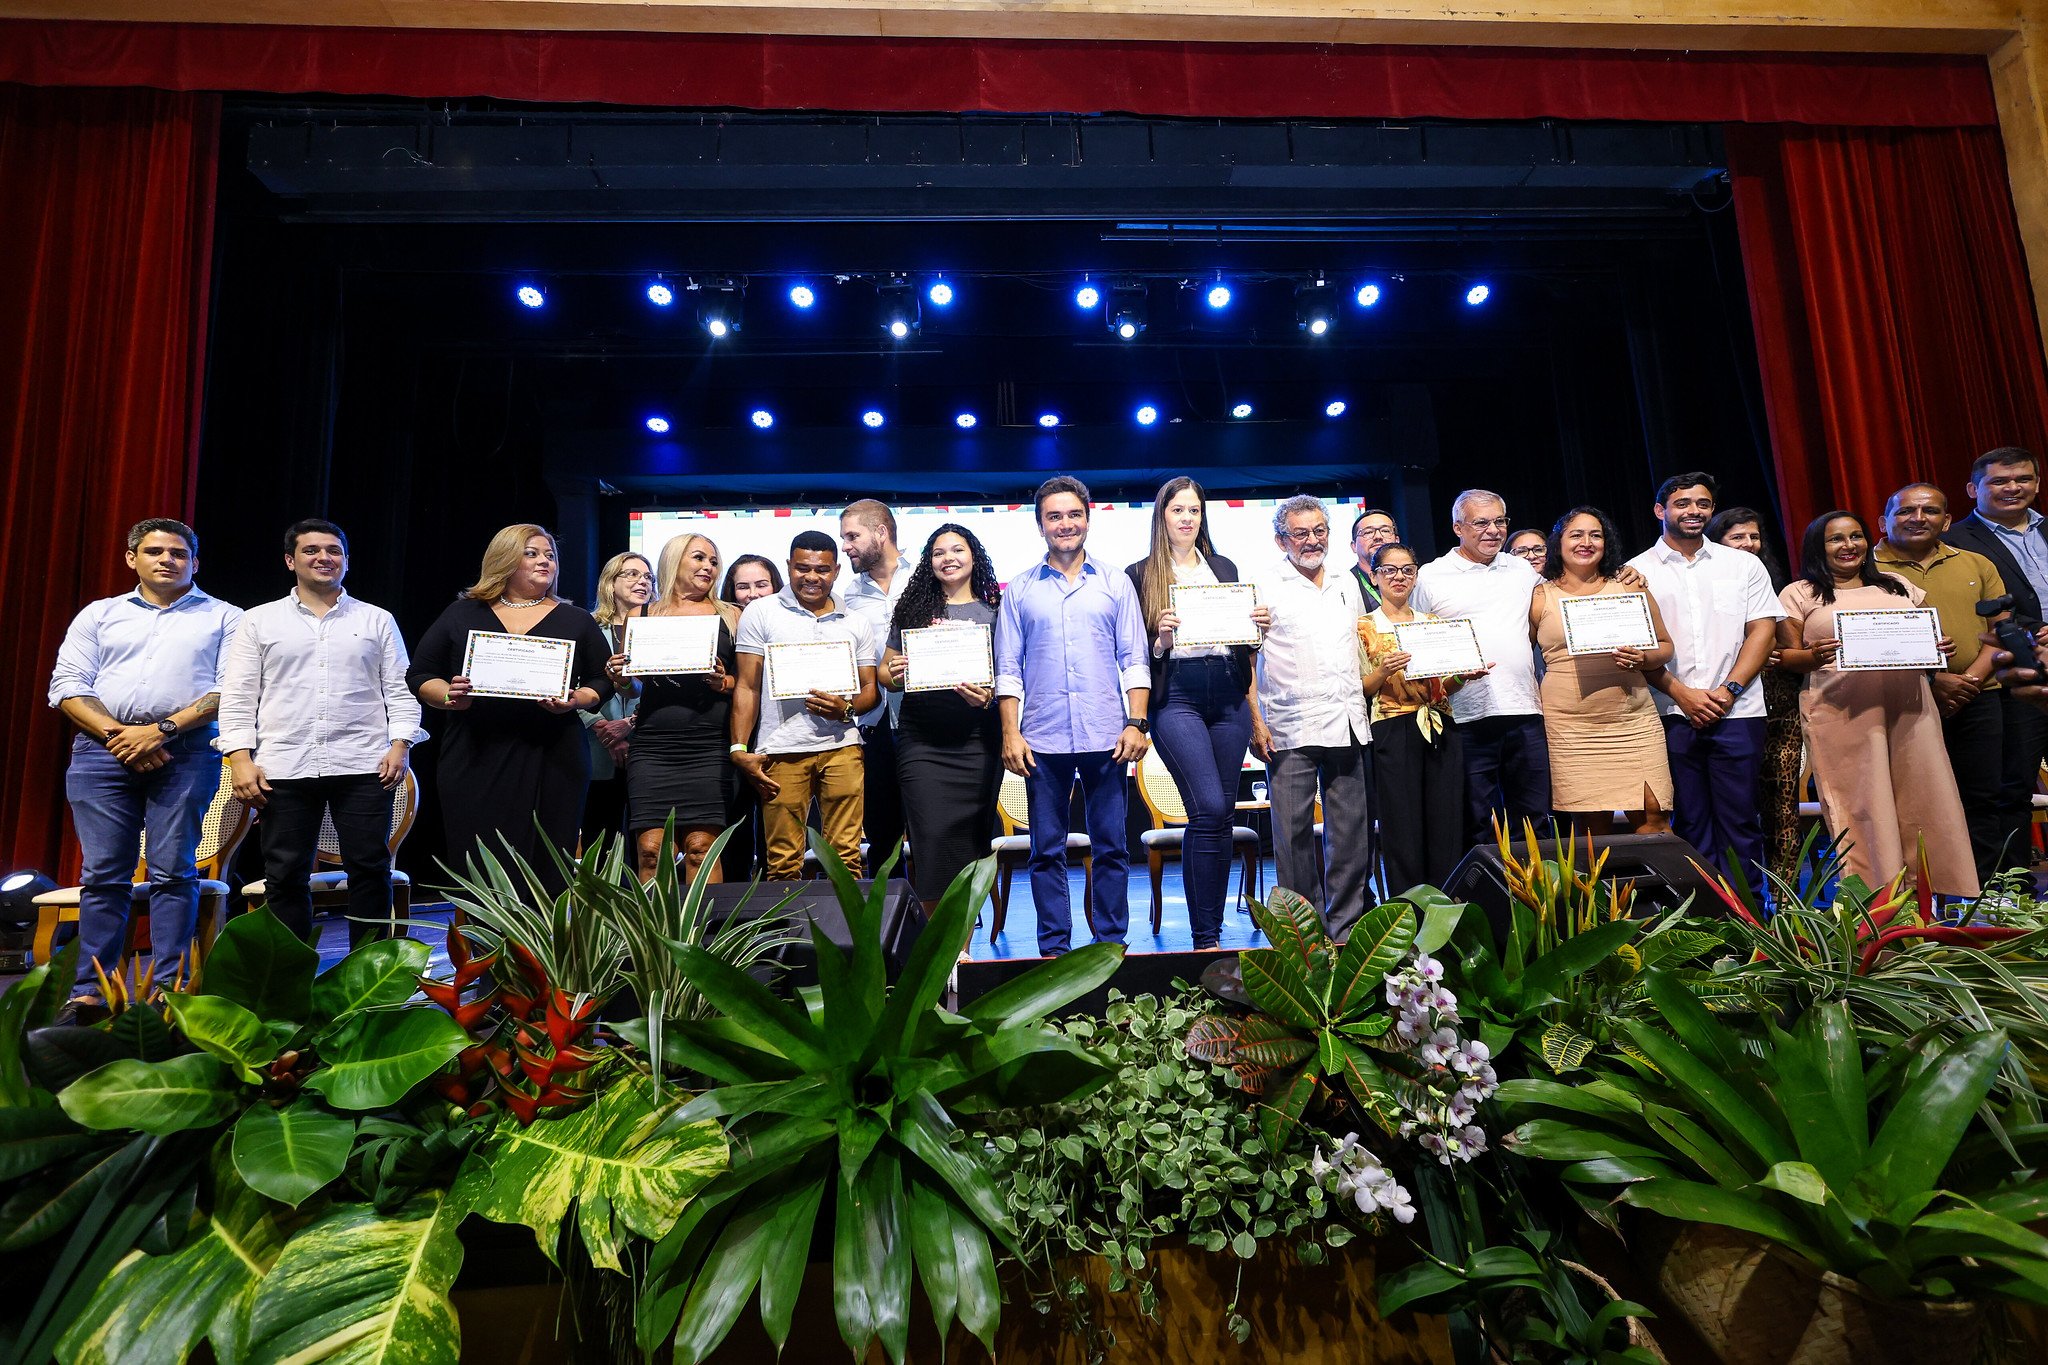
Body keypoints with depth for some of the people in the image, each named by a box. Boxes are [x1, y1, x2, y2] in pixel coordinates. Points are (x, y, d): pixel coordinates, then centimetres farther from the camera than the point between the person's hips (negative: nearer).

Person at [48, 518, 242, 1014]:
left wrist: (163, 729, -12)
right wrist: (116, 734, -8)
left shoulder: (224, 618, 10)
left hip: (186, 751, -2)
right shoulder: (99, 615, 18)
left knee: (174, 872, -3)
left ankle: (167, 990, 1)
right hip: (102, 747, 3)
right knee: (103, 873, 3)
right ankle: (88, 993, 8)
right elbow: (67, 686, 9)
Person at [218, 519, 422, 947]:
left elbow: (399, 690, 8)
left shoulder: (377, 620, 12)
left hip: (363, 767, 0)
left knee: (370, 870, 0)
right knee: (285, 877, 5)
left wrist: (400, 743, -5)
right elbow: (238, 698, 6)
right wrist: (241, 759, -4)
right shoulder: (258, 621, 11)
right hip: (283, 770, 1)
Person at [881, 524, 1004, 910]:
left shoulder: (993, 611, 8)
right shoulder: (913, 607, 10)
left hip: (977, 739, 0)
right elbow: (885, 671, 13)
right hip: (921, 741, 0)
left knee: (971, 838, 4)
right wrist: (894, 677, -9)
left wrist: (987, 696, -15)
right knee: (932, 837, -7)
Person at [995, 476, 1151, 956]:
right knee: (1047, 849, 5)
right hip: (1042, 739, 0)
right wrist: (1010, 733, -3)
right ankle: (1053, 948, 15)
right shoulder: (1019, 590, 9)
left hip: (1106, 736, 0)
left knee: (1111, 845, 5)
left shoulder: (1115, 583, 9)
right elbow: (1008, 669, 7)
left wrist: (1137, 723, -4)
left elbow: (1134, 660, 6)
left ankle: (1112, 943, 16)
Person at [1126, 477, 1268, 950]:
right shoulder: (1141, 574, 6)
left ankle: (1212, 931, 15)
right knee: (1210, 809, -15)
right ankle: (1205, 937, -5)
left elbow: (1245, 643, 20)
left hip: (1229, 695, 5)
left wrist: (1260, 625, 0)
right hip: (1176, 695, -4)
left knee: (1222, 813, 4)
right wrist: (1161, 639, -17)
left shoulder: (1225, 569, 19)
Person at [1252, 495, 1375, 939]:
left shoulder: (1347, 583, 16)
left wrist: (1365, 697, 15)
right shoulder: (1265, 589, 0)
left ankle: (1345, 925, 18)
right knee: (1294, 834, -1)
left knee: (1352, 831, 7)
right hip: (1291, 732, -4)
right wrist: (1255, 724, -10)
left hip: (1349, 726, 5)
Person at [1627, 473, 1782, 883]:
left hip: (1736, 712, 1)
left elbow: (1763, 630, 5)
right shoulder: (1637, 571, 6)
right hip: (1672, 714, -1)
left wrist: (1728, 689, -8)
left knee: (1740, 821, 2)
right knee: (1690, 822, 4)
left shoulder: (1744, 565, 12)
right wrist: (1683, 694, -9)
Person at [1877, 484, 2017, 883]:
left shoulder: (1977, 565, 15)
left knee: (1985, 797, 6)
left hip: (1977, 699, 4)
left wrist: (1973, 678, -6)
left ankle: (1986, 890, 15)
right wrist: (1932, 680, -15)